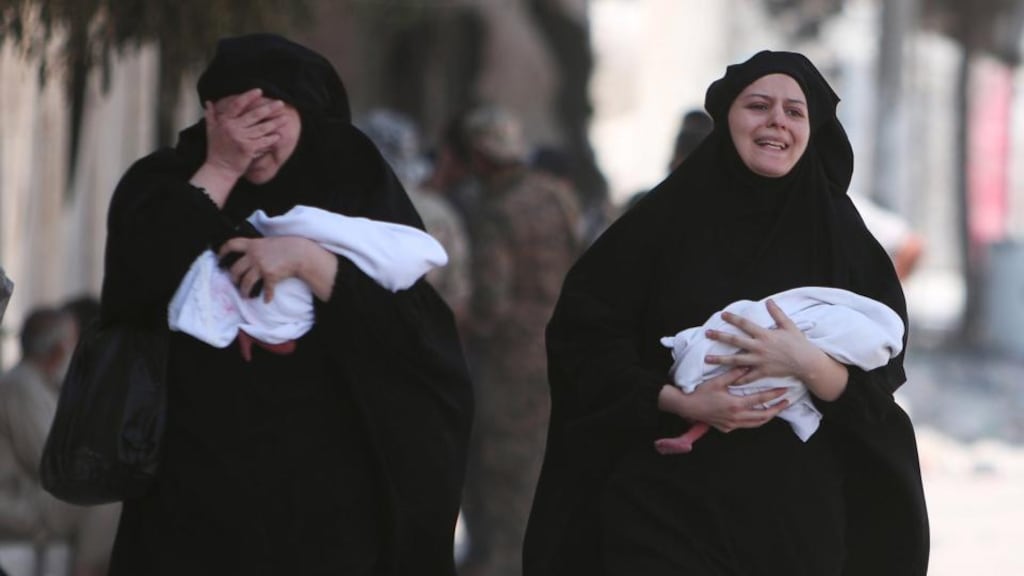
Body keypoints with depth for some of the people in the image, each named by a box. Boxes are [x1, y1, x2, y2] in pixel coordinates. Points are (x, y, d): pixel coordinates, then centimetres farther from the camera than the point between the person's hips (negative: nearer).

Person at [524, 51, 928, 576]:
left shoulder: (841, 237, 5)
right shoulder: (667, 217, 1)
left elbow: (876, 389, 0)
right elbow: (584, 339, -2)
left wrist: (808, 364, -20)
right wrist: (679, 401, -15)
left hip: (798, 510, 2)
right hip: (670, 502, -2)